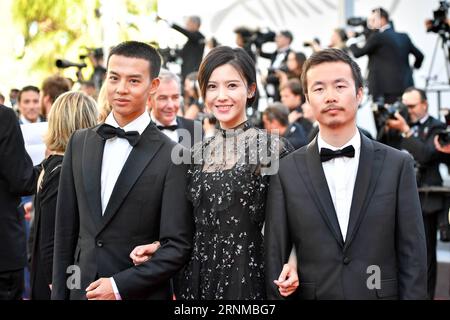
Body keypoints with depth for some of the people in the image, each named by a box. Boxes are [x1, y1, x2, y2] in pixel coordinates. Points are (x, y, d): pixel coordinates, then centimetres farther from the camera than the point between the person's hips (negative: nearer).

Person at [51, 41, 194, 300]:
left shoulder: (172, 157, -10)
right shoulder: (80, 143, 5)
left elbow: (178, 246, -11)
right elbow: (66, 229, 8)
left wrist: (120, 285, -16)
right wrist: (59, 293, 6)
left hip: (140, 293, -4)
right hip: (82, 290, 4)